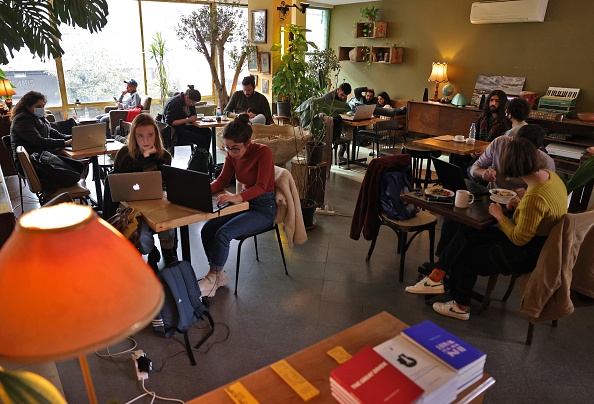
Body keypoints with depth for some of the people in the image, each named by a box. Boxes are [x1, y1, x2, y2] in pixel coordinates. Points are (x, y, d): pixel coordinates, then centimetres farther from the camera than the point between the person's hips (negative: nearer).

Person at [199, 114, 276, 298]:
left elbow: (261, 187, -26)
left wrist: (237, 197, -43)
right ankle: (219, 275, 2)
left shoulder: (263, 152, -19)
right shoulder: (232, 155, 0)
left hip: (264, 207, -7)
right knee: (207, 230, -14)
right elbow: (222, 180, 6)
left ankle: (213, 277, -3)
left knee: (223, 233, -25)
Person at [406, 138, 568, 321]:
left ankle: (461, 306, 28)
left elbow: (519, 239, -24)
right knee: (465, 232, 4)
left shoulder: (534, 197, -33)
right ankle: (436, 278, 8)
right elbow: (546, 210, 14)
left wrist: (499, 216, -12)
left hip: (528, 253, -9)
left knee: (467, 256, 5)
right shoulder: (549, 175, -4)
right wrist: (521, 206, 0)